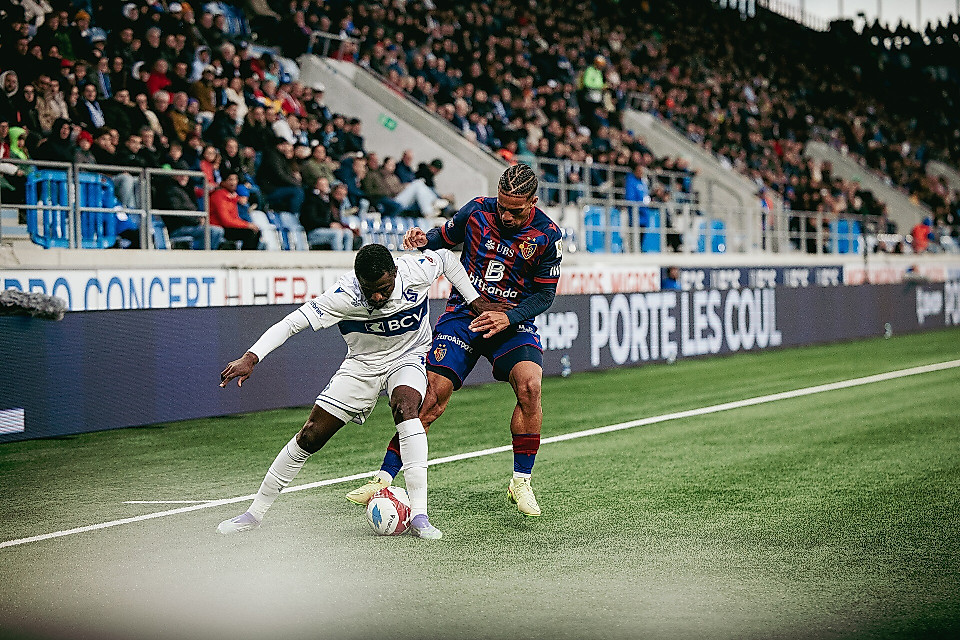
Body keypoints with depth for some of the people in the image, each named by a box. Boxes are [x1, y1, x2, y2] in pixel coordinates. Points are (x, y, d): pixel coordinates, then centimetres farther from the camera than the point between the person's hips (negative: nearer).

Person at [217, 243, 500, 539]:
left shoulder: (416, 271, -25)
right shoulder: (344, 295, -29)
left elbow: (446, 257, -2)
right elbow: (291, 323, -29)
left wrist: (475, 300, 2)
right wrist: (250, 358, -40)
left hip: (408, 357, 0)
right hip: (362, 363, 0)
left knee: (405, 407, -33)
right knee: (310, 436, -5)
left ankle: (418, 514, -34)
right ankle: (255, 513, 12)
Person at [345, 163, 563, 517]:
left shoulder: (547, 236, -11)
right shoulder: (477, 210, -7)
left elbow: (544, 294, -5)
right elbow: (446, 235, 12)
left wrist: (508, 318, -21)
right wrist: (424, 239, -11)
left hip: (512, 320, -1)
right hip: (463, 313, 1)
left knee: (530, 385, -26)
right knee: (433, 394, -11)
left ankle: (521, 481, -10)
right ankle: (385, 477, -1)